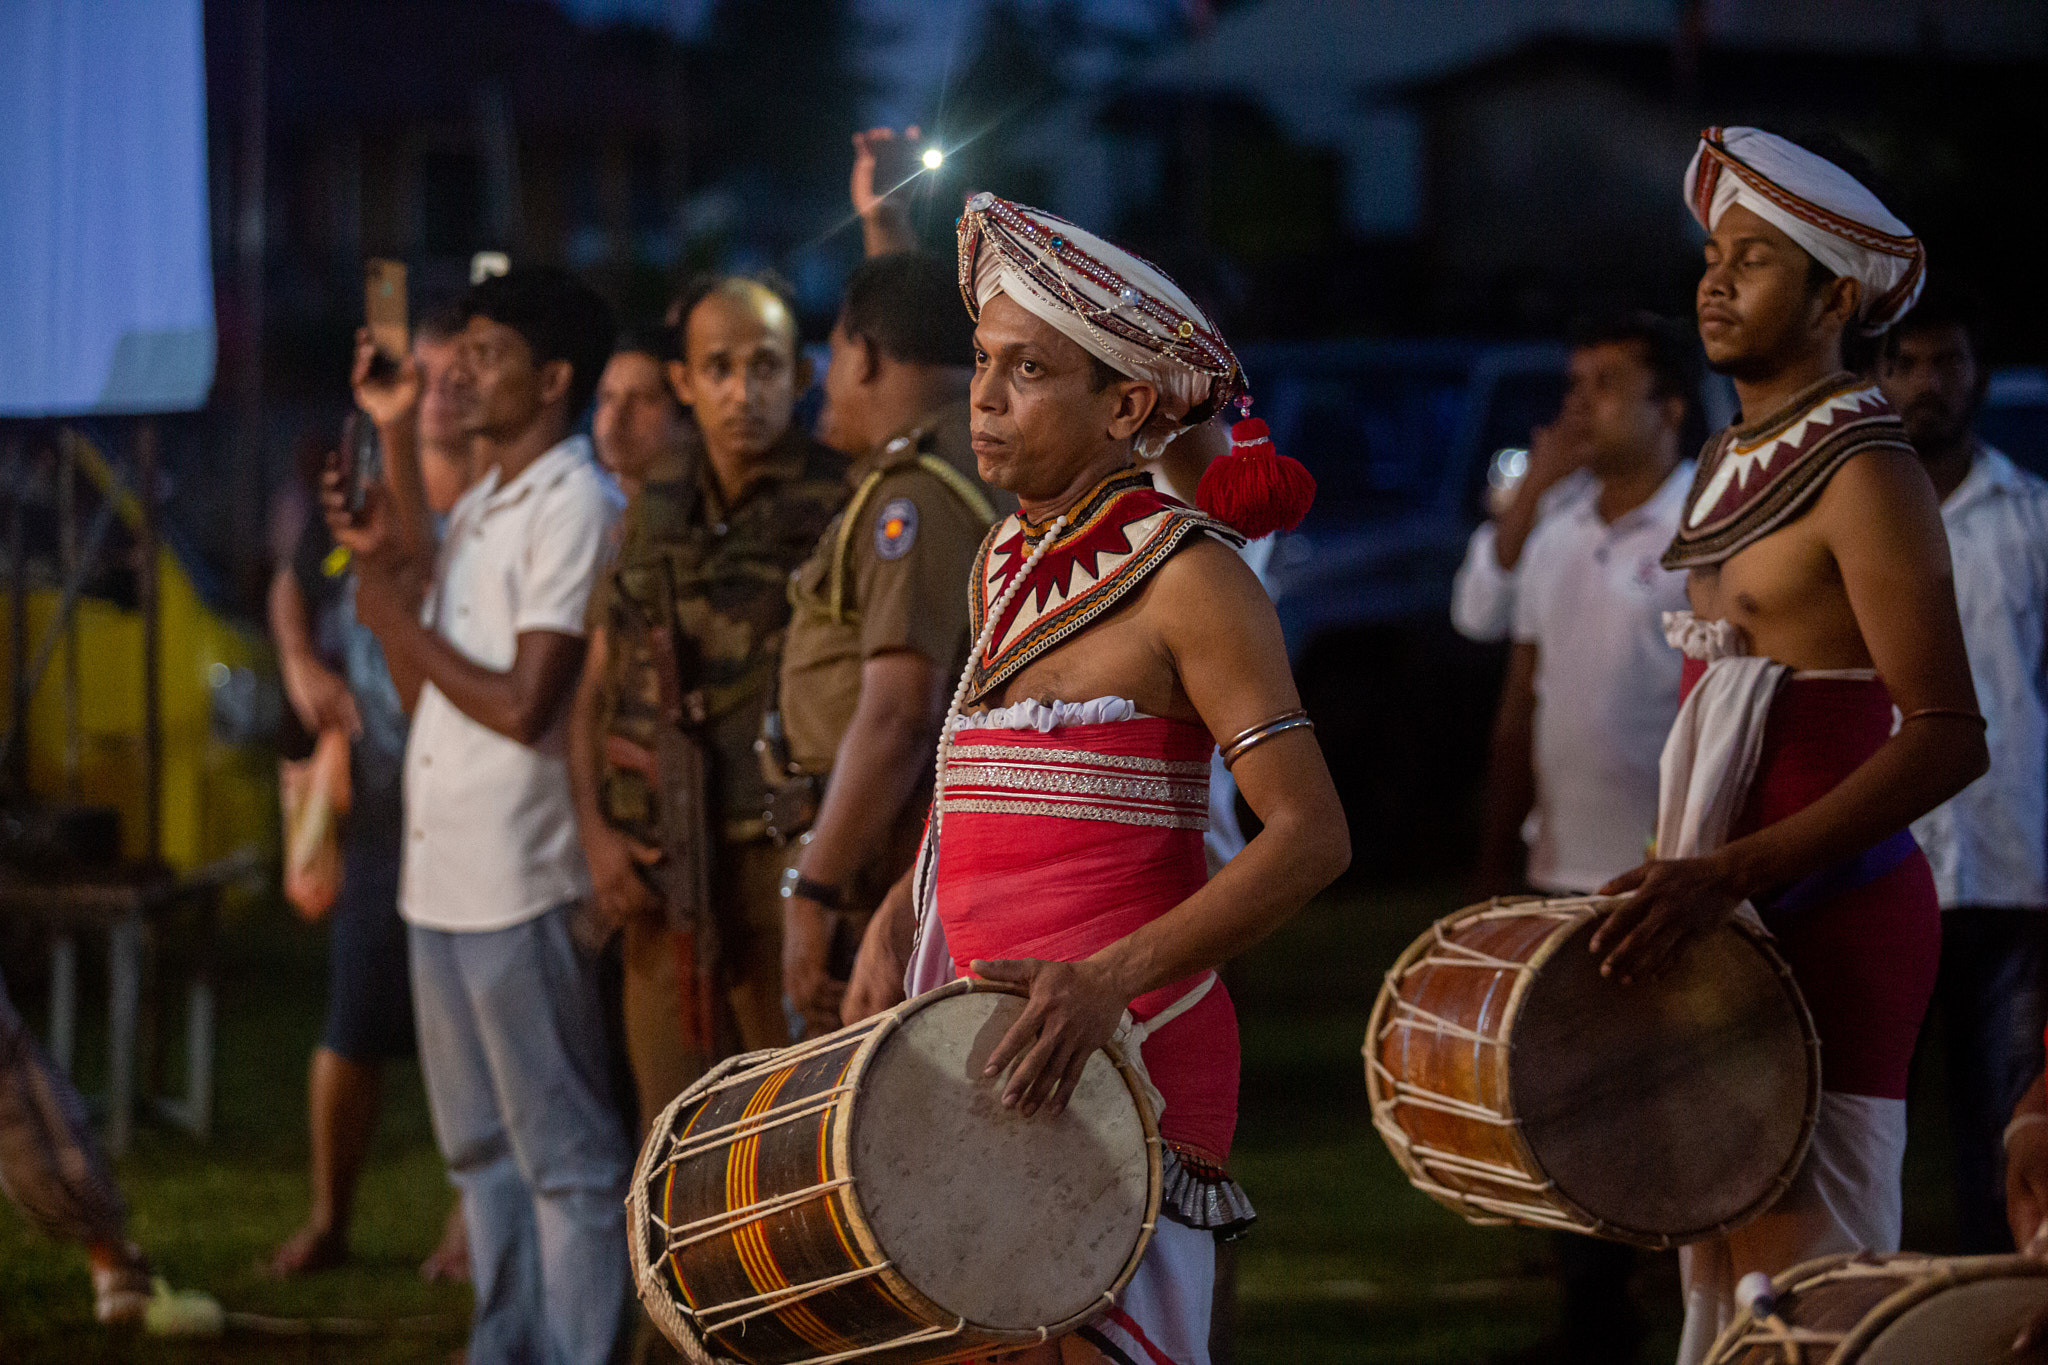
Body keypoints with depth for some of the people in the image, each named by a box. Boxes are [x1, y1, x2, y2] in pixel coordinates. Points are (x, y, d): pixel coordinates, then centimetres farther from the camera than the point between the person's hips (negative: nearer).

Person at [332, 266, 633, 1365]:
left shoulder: (574, 510, -12)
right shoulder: (475, 511, 16)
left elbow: (523, 705, -18)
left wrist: (400, 621, -9)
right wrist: (387, 567, 6)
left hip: (525, 882, -9)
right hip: (443, 871, 9)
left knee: (565, 1150, -3)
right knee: (480, 1145, 16)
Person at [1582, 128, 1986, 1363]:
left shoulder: (1865, 476, -12)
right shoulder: (1733, 469, 17)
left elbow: (1949, 738, -20)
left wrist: (1733, 872, -26)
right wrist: (1676, 885, 18)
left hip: (1832, 924, -9)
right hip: (1733, 927, 9)